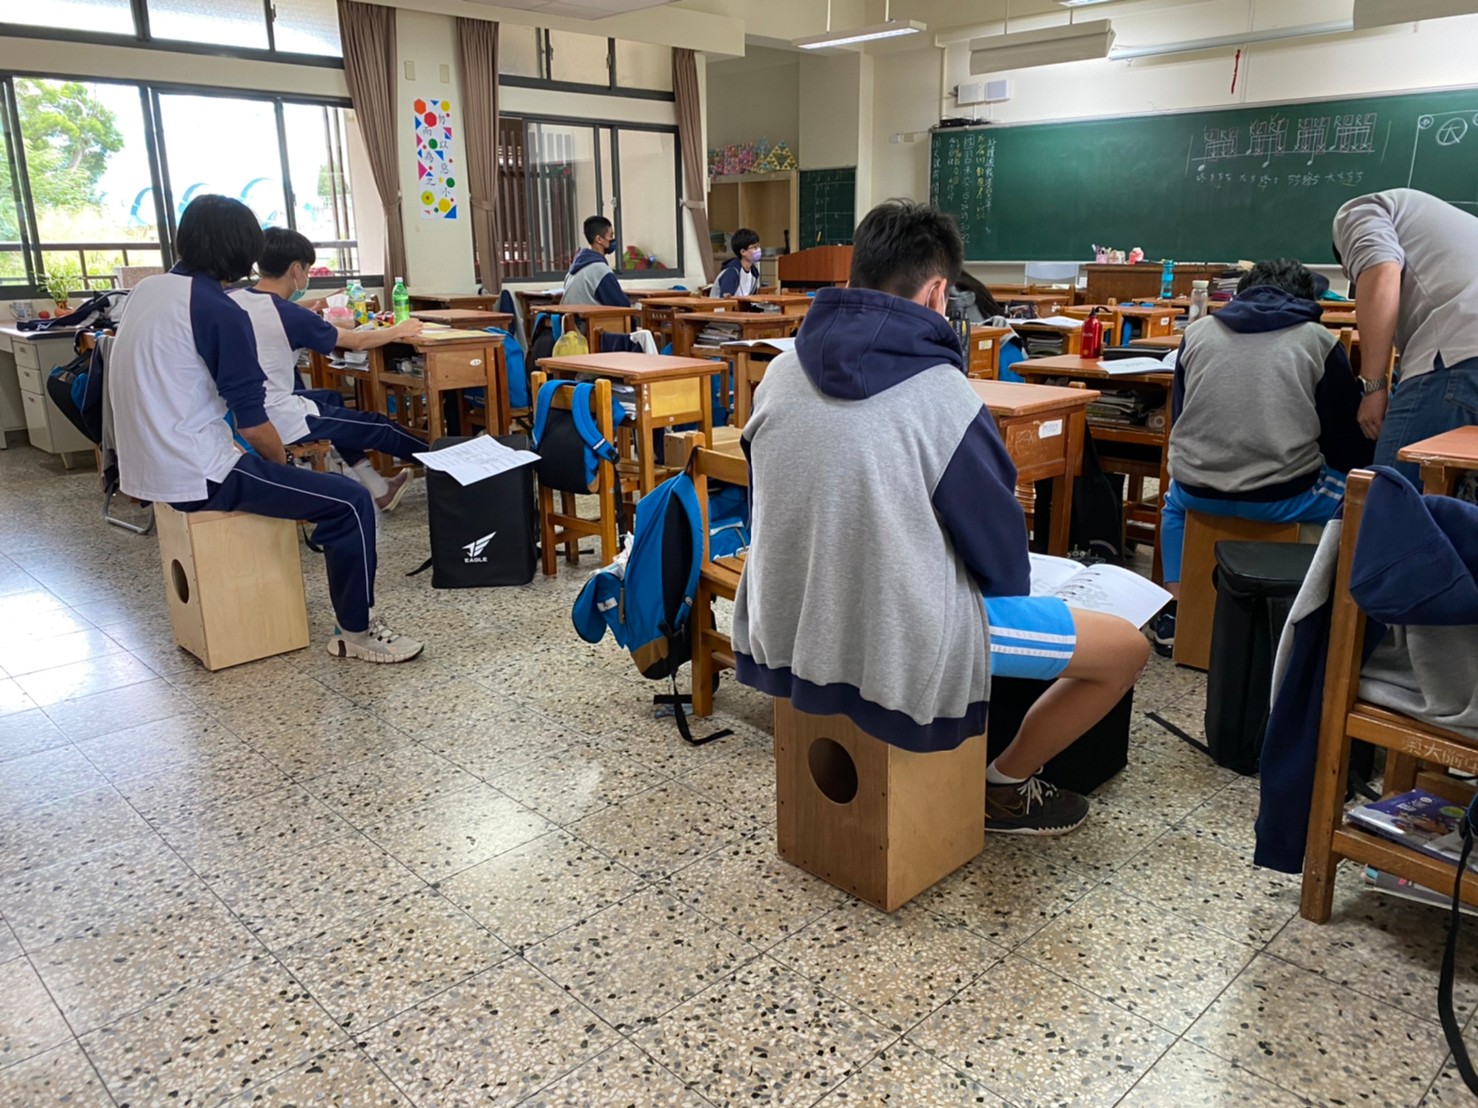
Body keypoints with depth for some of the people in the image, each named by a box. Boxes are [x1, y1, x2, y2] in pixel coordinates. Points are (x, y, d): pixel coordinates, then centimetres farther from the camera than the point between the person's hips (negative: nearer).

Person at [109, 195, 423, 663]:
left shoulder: (144, 291, 8)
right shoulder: (220, 311, -17)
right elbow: (252, 426, -19)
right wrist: (282, 462, 2)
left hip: (146, 466, 10)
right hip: (197, 478, -10)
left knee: (265, 460, 34)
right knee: (351, 502, -10)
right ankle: (355, 632, 0)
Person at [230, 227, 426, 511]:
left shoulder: (233, 301, 1)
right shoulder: (291, 315, -17)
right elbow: (356, 341, -5)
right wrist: (398, 331, 12)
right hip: (276, 422, -8)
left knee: (331, 398, 29)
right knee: (375, 425, 10)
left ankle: (378, 490, 30)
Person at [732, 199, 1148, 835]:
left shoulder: (782, 373, -1)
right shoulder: (939, 393, -18)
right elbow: (999, 546, -8)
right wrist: (1010, 591, 14)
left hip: (784, 632, 8)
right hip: (901, 650, -7)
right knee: (1126, 646, 10)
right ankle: (1004, 787, 29)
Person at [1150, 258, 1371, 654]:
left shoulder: (1197, 332, 10)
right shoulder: (1319, 340, 2)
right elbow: (1348, 440, 4)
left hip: (1198, 491, 3)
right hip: (1283, 498, -3)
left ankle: (1172, 618, 29)